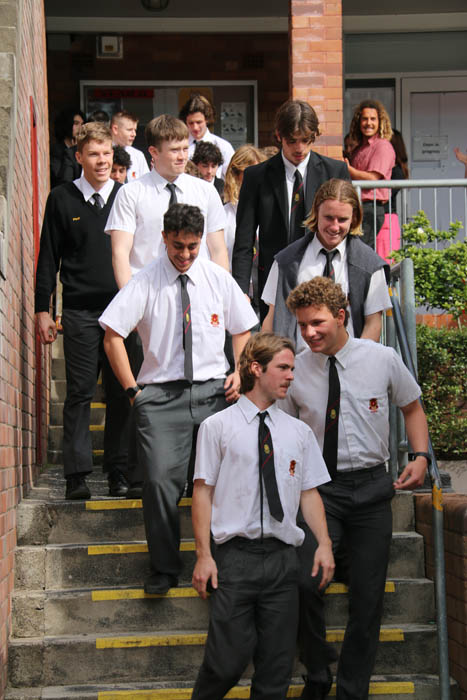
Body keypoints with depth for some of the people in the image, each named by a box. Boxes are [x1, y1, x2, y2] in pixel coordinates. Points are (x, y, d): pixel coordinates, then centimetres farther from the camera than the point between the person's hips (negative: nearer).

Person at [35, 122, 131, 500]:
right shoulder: (62, 199, 5)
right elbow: (49, 257, 6)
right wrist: (43, 309, 1)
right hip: (80, 310, -1)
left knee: (121, 393, 3)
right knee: (80, 392, -2)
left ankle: (118, 472, 10)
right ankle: (77, 474, 0)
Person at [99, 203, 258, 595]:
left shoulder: (218, 279, 8)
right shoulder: (145, 283, -1)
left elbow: (243, 330, 19)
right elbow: (113, 335, -2)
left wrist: (240, 373, 3)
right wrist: (132, 389, -5)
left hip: (214, 390, 2)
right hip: (162, 395, -2)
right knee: (161, 480, -13)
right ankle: (164, 569, 2)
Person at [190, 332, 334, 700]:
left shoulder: (299, 432, 14)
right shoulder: (218, 426, 3)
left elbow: (309, 491, 13)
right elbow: (203, 490, 1)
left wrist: (324, 543, -2)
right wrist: (204, 554, -7)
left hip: (283, 557, 4)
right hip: (236, 556, -4)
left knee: (278, 663, 4)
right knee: (230, 658, -8)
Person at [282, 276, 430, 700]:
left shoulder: (383, 359, -2)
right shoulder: (295, 371, -2)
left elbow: (412, 407, 14)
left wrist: (421, 455, -2)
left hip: (371, 487, 1)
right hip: (319, 489, -1)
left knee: (368, 595, 3)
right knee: (305, 582, -20)